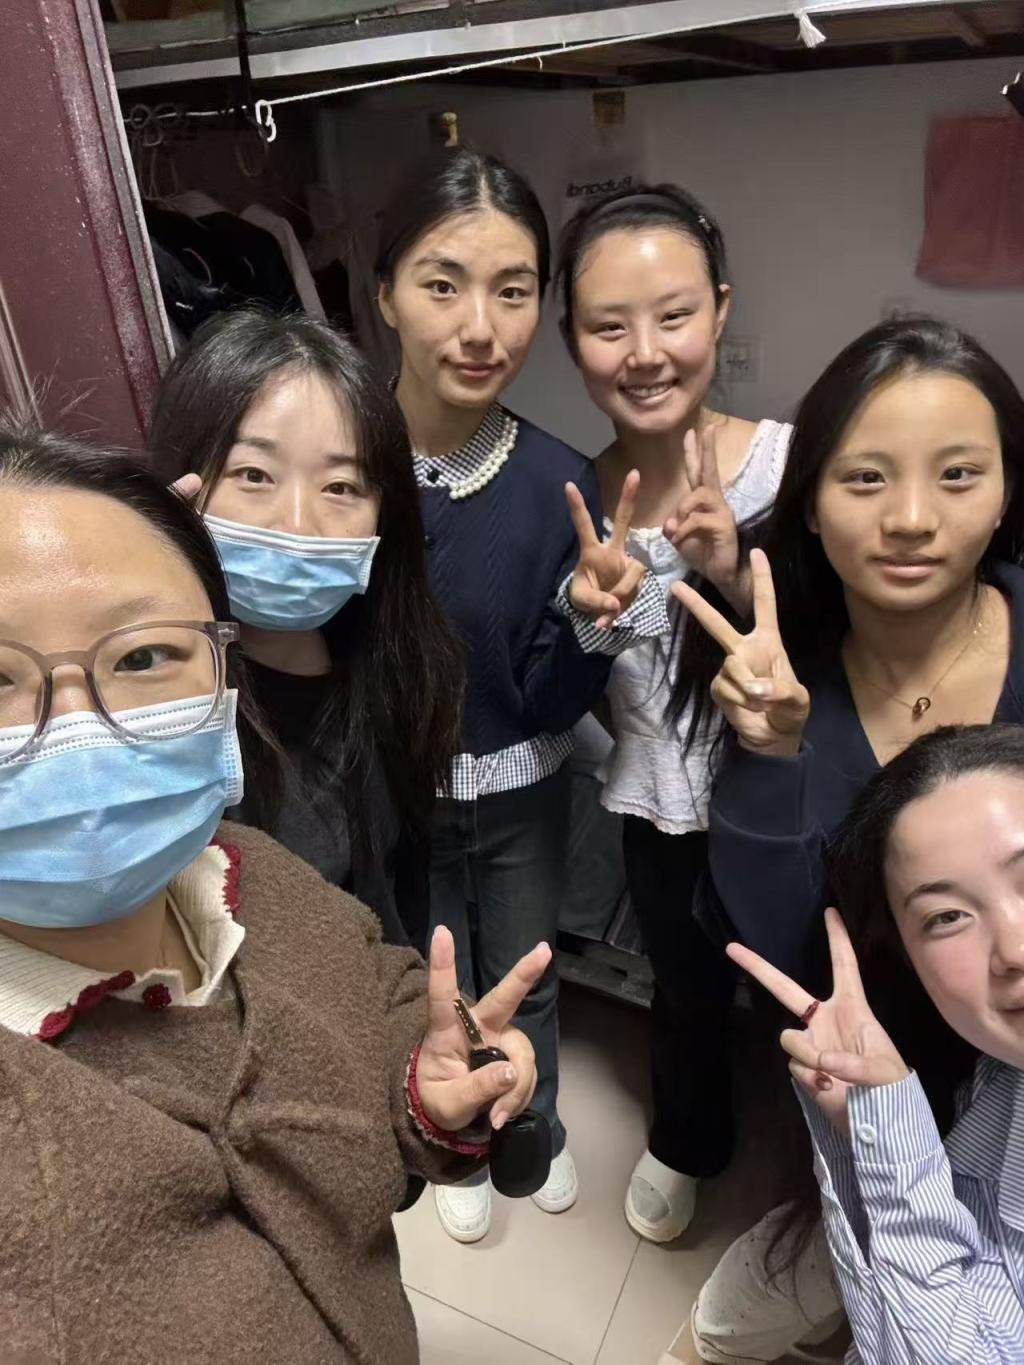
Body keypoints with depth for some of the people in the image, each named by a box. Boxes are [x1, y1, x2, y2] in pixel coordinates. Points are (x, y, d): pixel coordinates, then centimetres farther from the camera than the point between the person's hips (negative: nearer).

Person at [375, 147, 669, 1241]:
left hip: (519, 793, 1)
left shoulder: (557, 483, -17)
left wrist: (592, 618, -30)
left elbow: (551, 707, -13)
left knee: (525, 984, 25)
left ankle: (536, 1125, 59)